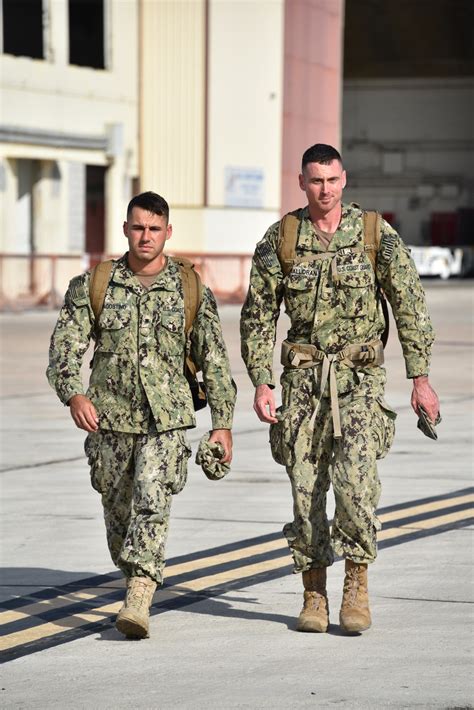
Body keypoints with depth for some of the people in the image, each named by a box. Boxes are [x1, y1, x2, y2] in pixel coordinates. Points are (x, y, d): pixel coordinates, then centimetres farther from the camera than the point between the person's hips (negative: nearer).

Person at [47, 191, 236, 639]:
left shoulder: (191, 290, 1)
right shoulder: (93, 285, 1)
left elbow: (214, 361, 7)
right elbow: (65, 345, -4)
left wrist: (223, 423, 4)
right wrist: (73, 394, -23)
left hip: (165, 421, -2)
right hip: (109, 419, 2)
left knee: (152, 505, -18)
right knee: (117, 512, 12)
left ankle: (138, 604, -26)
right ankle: (136, 581, 37)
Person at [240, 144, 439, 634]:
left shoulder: (377, 234, -1)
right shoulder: (279, 239, 2)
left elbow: (409, 305, 0)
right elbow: (258, 316, 6)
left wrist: (420, 378, -4)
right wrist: (261, 383, -1)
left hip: (360, 378, -2)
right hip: (303, 377, 2)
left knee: (355, 478, -18)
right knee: (305, 488, 2)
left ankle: (357, 581, -2)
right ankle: (314, 596, 13)